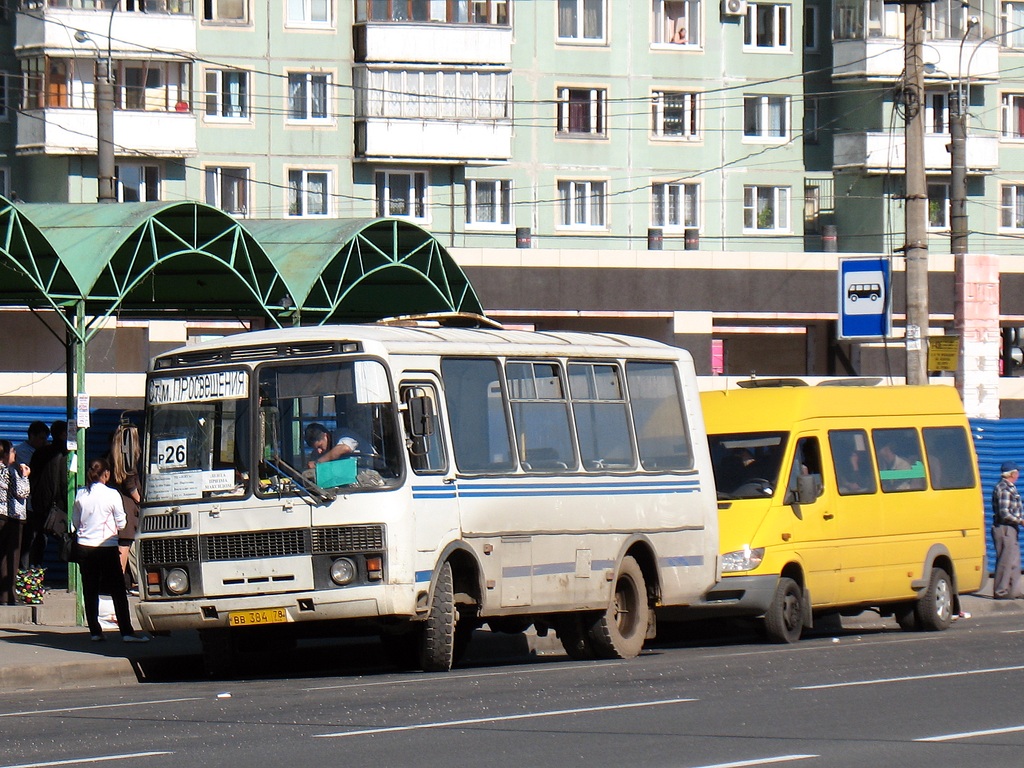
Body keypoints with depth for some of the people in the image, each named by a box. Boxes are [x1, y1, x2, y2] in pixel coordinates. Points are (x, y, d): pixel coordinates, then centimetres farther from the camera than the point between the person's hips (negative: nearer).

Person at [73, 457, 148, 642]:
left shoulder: (80, 495, 0)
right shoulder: (111, 495, -10)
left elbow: (75, 521, 10)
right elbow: (121, 523, -3)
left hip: (84, 546, 4)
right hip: (107, 547, -4)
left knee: (90, 591, 9)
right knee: (118, 591, -1)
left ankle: (94, 631, 9)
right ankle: (126, 632, -6)